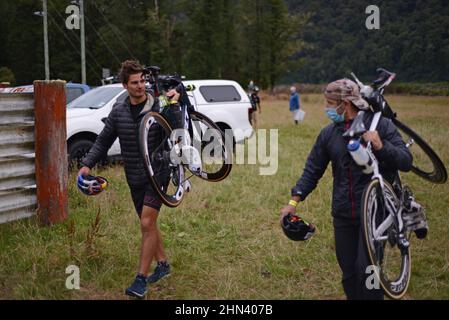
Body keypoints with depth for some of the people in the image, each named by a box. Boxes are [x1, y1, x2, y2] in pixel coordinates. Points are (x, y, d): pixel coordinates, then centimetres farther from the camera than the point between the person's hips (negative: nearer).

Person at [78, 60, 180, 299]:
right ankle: (163, 264, 34)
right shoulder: (118, 111, 3)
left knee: (147, 223, -13)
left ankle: (141, 279, -7)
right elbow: (103, 141, 9)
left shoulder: (159, 107, -10)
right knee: (148, 224, 16)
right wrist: (87, 164, -1)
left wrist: (174, 106, -29)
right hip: (135, 178, 5)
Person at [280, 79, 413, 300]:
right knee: (349, 273, 10)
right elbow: (312, 170, 10)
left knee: (367, 270, -10)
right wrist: (294, 201, 2)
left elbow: (406, 162, -9)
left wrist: (381, 146, -26)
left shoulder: (380, 126, -5)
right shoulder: (329, 133, 7)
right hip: (343, 215, 5)